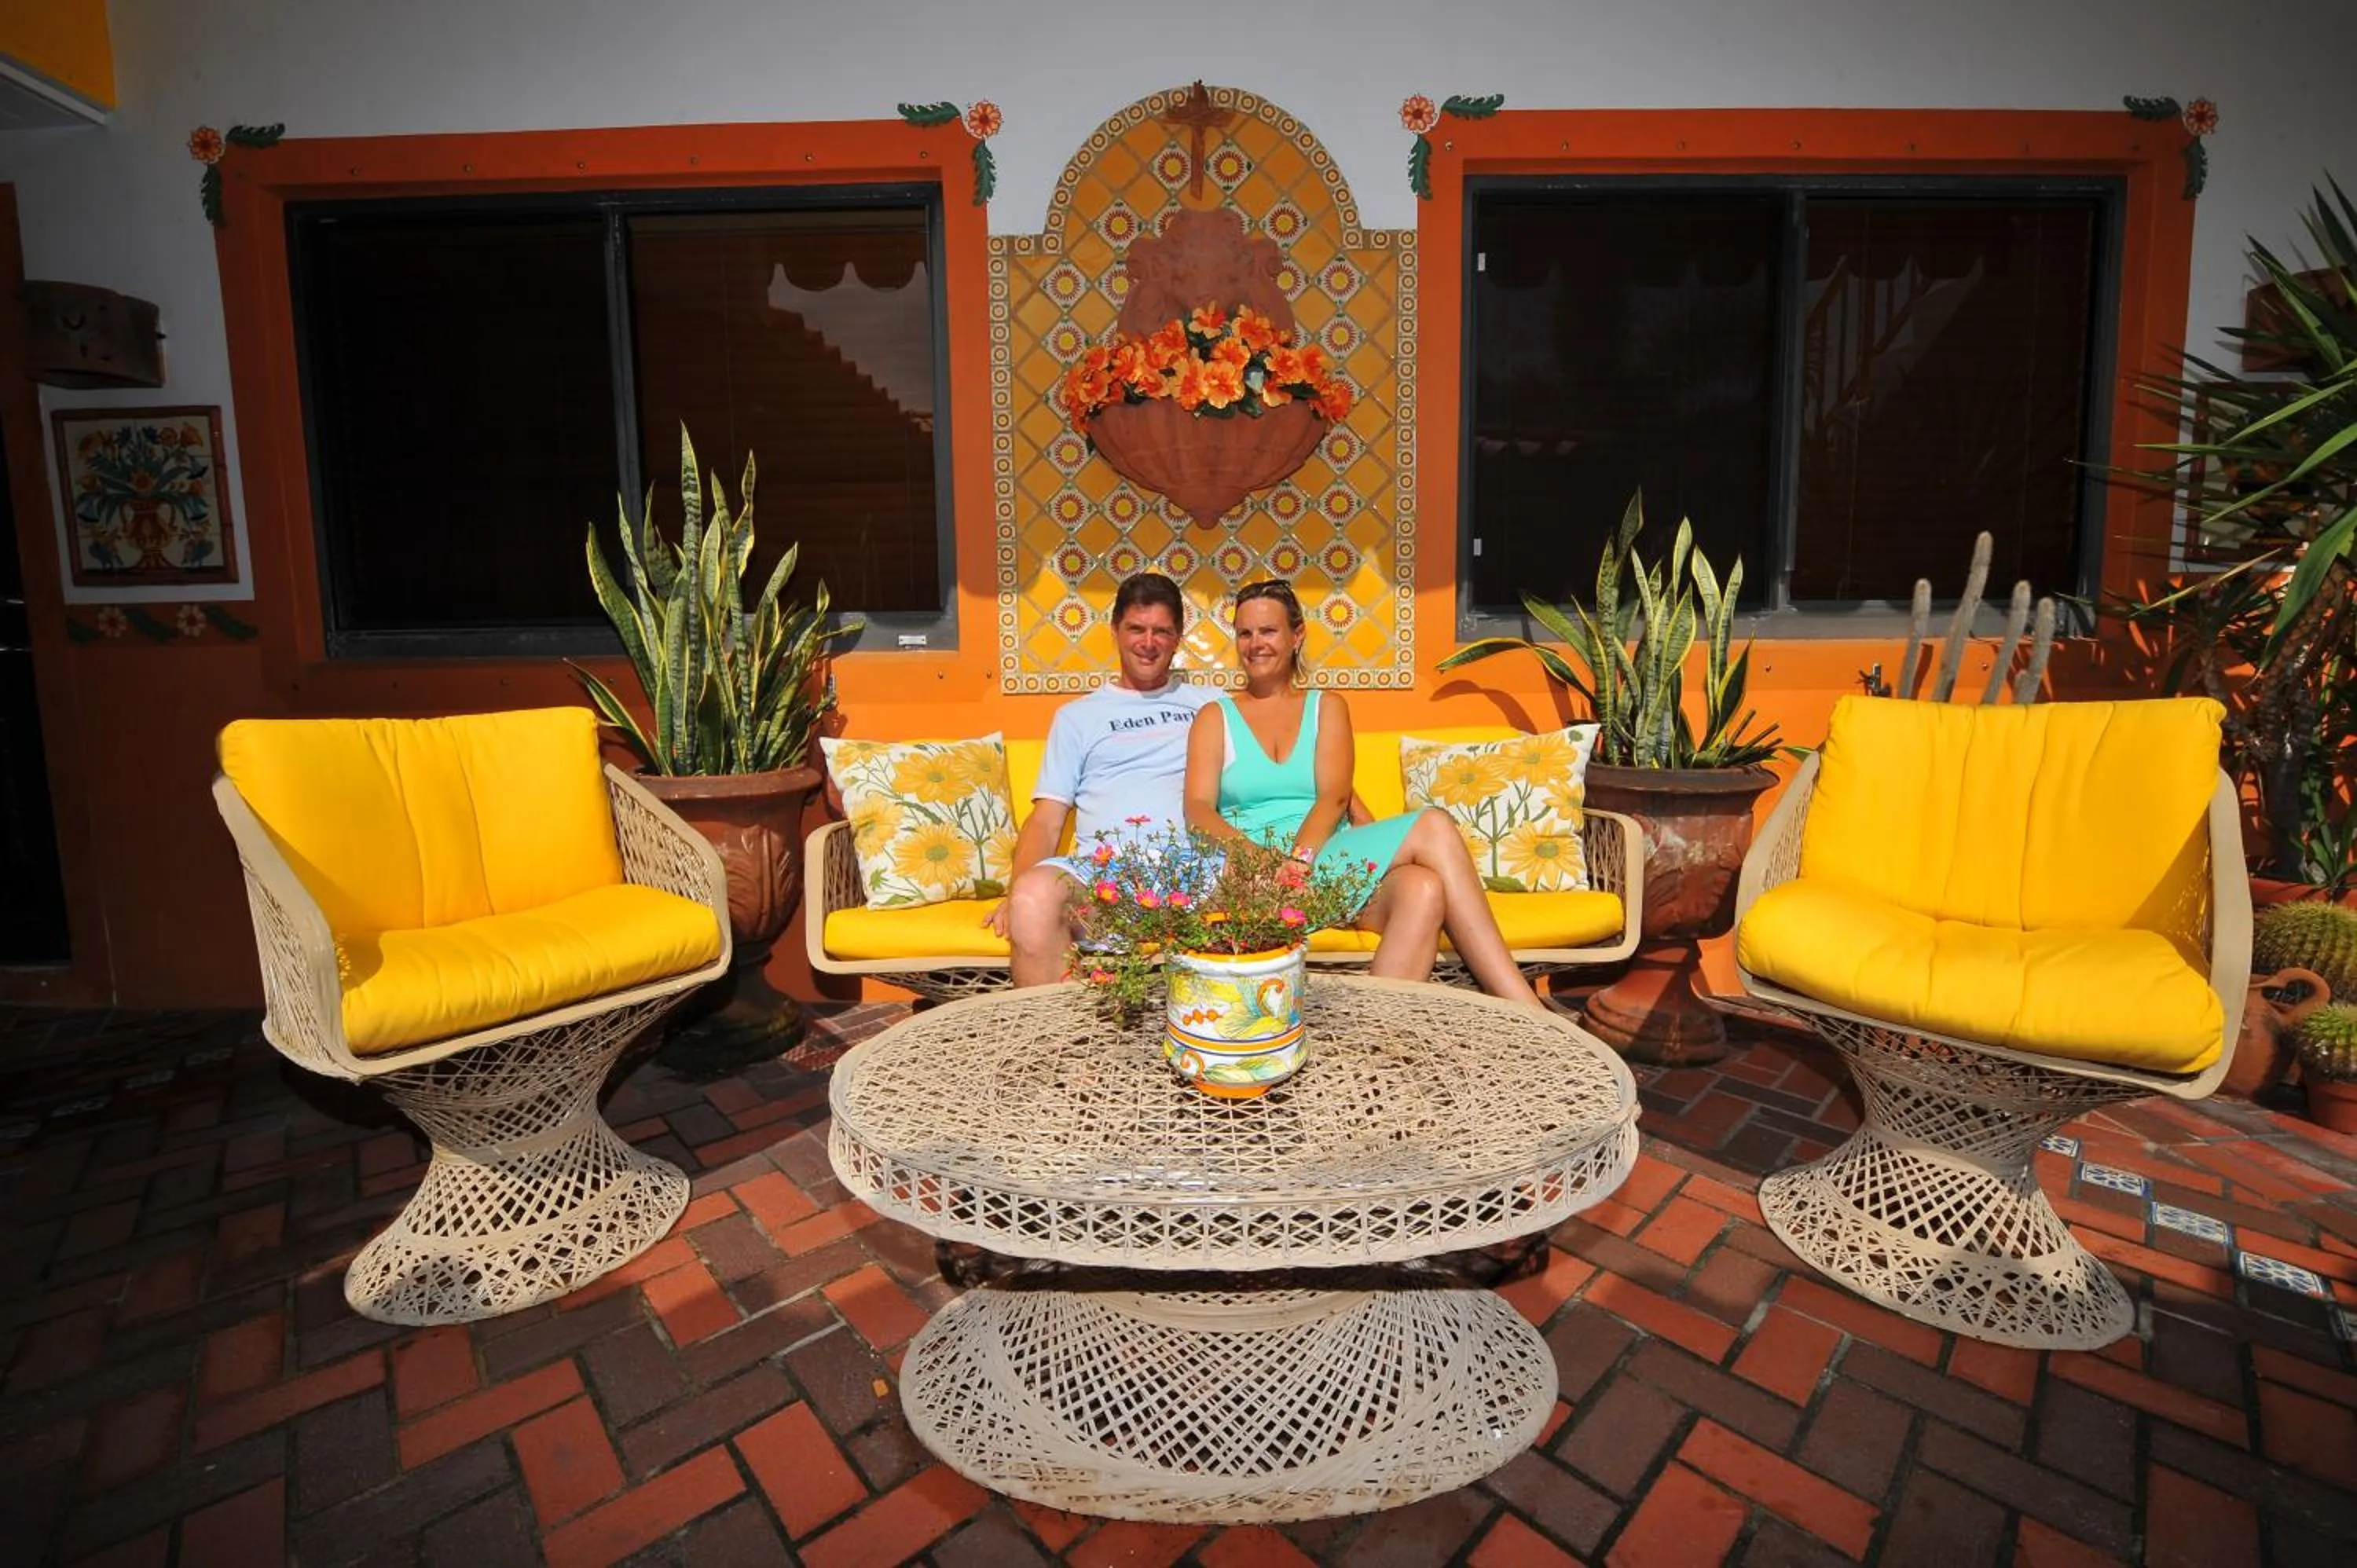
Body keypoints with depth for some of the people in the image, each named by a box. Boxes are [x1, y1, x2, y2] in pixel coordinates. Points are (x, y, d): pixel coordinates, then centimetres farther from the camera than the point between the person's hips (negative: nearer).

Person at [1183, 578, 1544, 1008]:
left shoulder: (1328, 706, 19)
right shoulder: (1215, 717, 14)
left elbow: (1334, 796, 1)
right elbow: (1198, 808, -2)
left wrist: (1300, 855, -20)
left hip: (1326, 853, 3)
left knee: (1423, 888, -34)